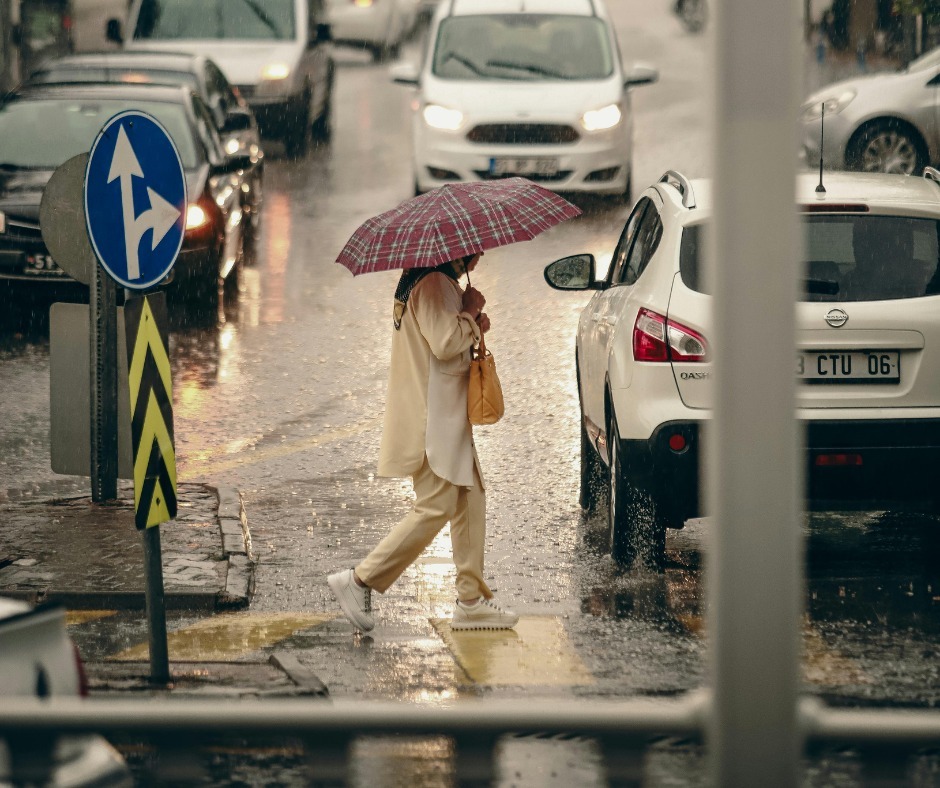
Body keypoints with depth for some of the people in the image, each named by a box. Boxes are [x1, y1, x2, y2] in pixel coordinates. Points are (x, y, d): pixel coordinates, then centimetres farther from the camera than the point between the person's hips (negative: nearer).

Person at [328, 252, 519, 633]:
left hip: (449, 417, 11)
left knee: (471, 502, 9)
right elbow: (444, 344, -26)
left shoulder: (444, 285, 18)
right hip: (431, 418, -11)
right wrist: (470, 312, -11)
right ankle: (360, 580, -6)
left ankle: (471, 600, 11)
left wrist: (473, 325, 6)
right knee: (437, 507, -11)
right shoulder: (433, 285, -16)